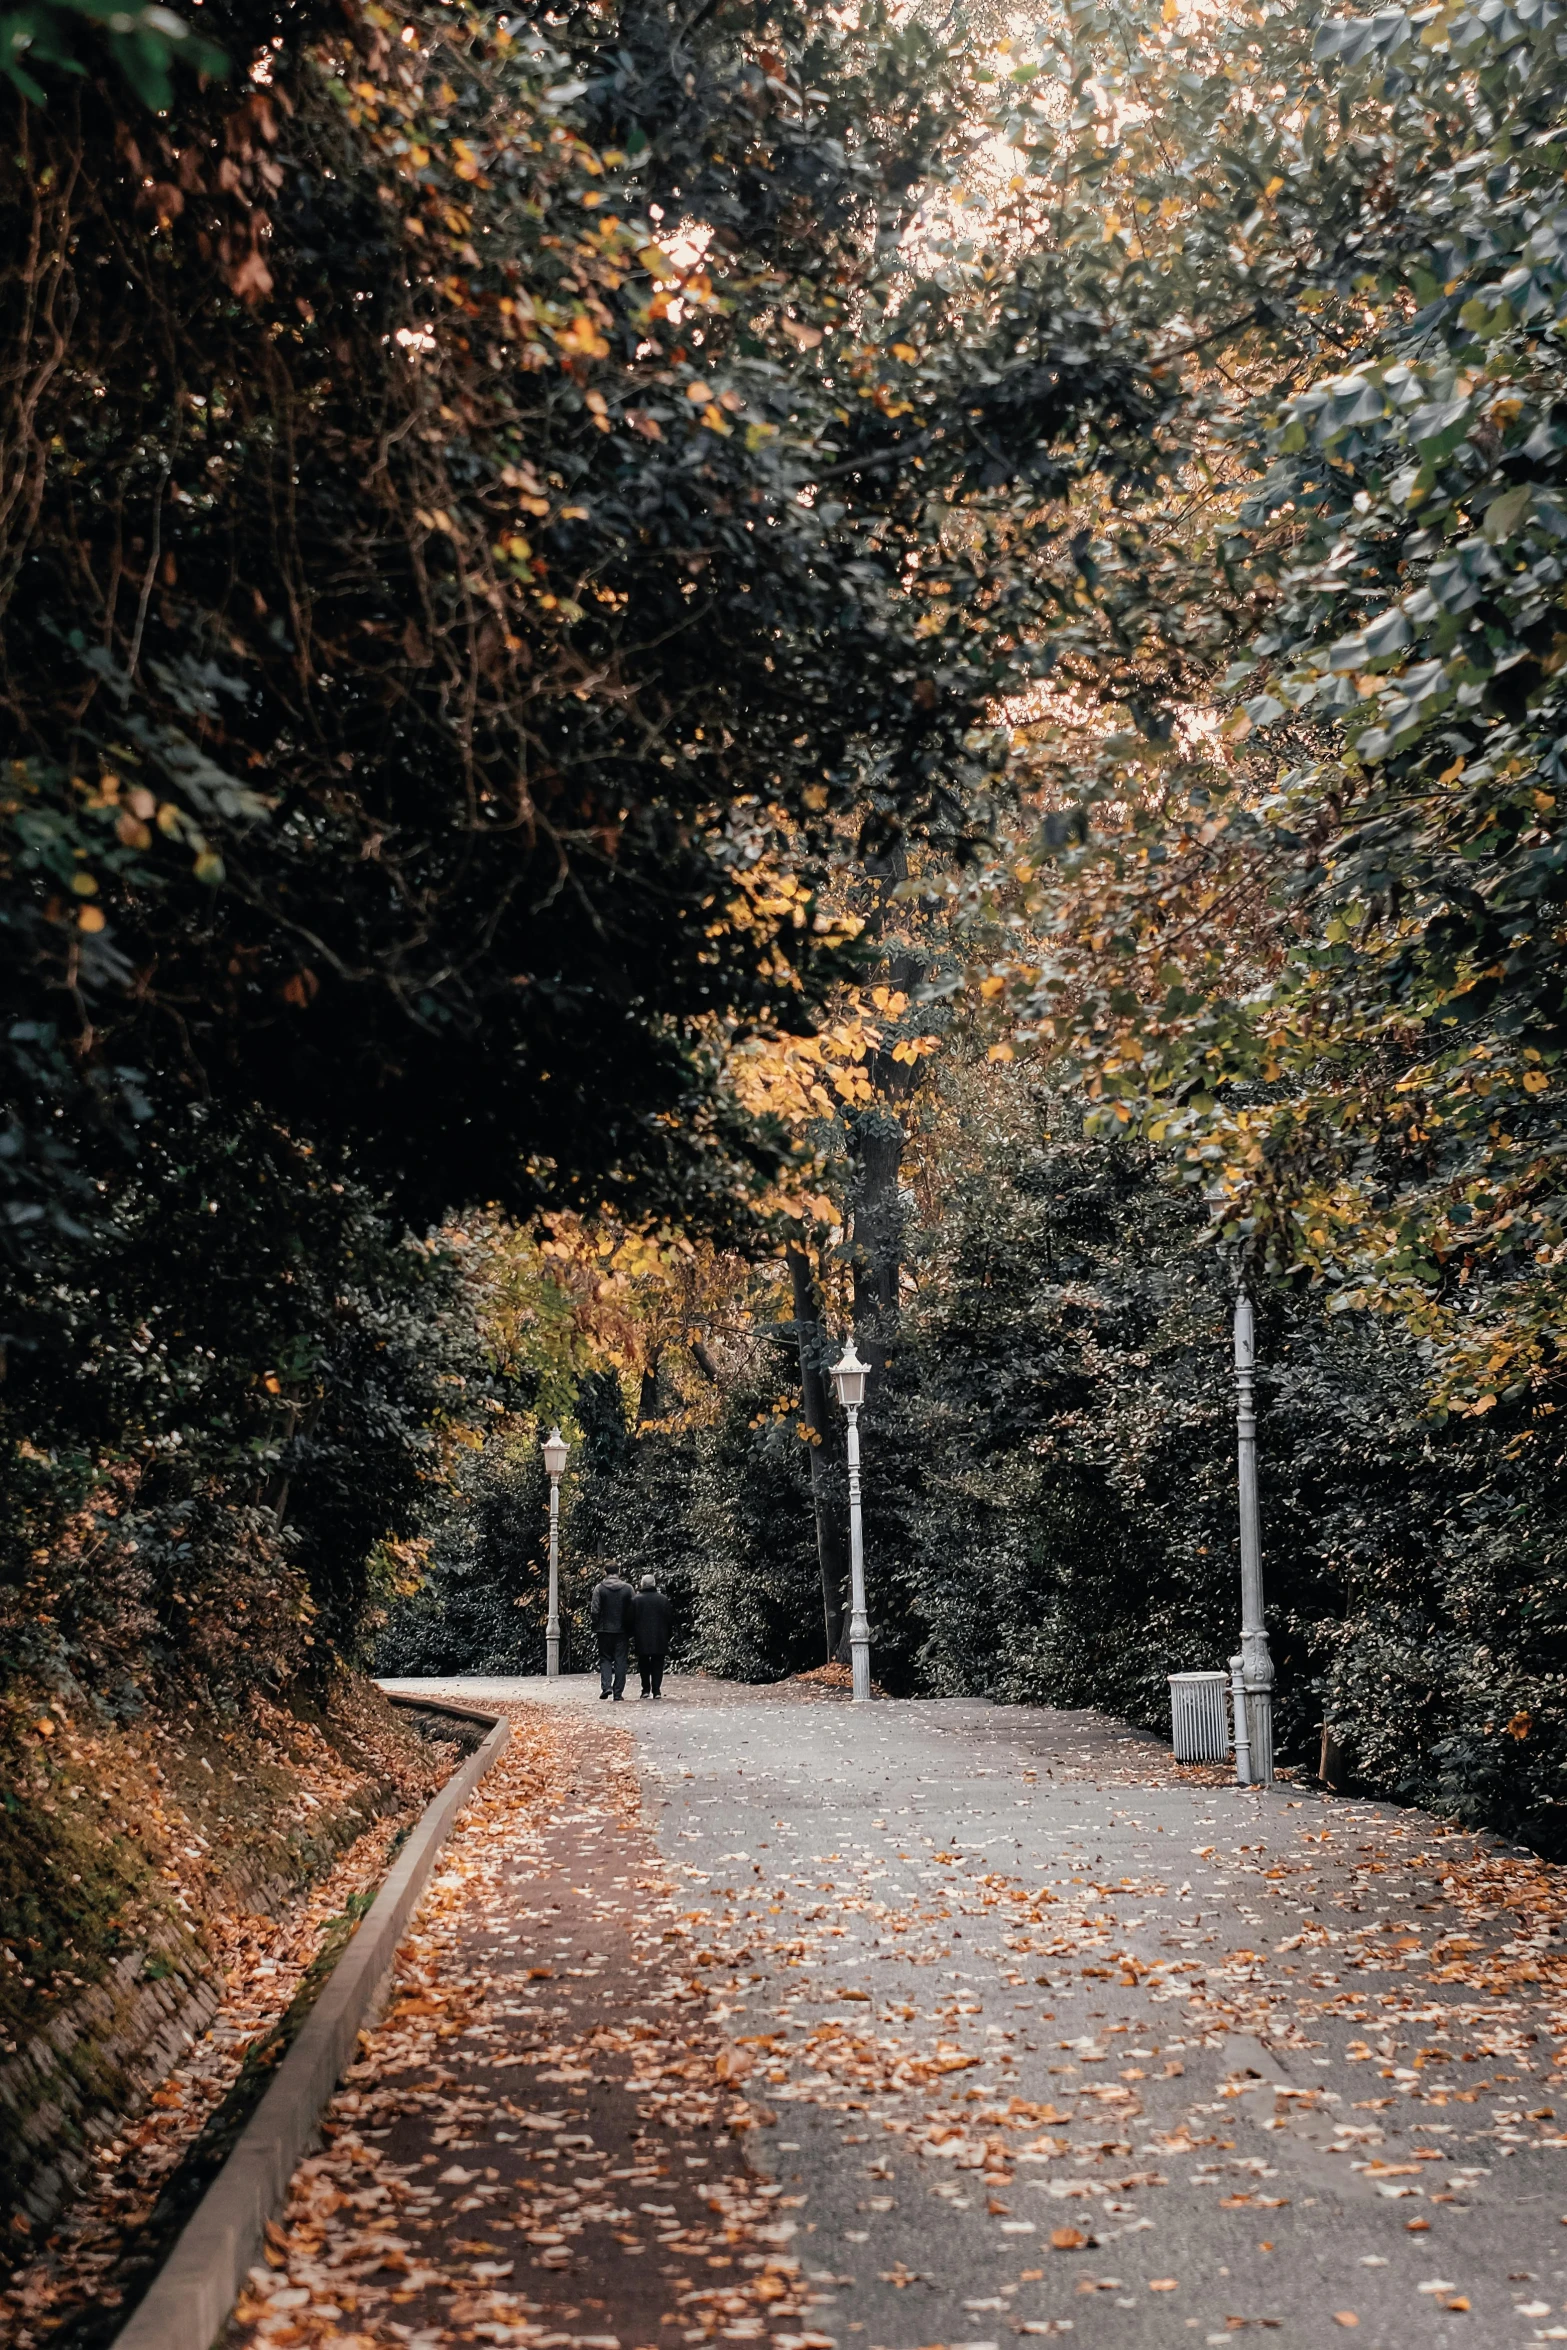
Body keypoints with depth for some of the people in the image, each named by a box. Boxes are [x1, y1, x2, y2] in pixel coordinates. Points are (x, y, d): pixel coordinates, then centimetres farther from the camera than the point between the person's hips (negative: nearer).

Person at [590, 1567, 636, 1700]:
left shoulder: (599, 1588, -6)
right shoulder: (628, 1588, -2)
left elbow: (595, 1610, -8)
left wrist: (594, 1624, 10)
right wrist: (631, 1629, 12)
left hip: (605, 1630, -1)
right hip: (622, 1630, 1)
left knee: (605, 1658, 10)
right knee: (620, 1660, 6)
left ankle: (606, 1686, -10)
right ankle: (618, 1692, 4)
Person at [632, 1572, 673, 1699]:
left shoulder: (636, 1600, -5)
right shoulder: (663, 1599, -1)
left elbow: (630, 1620, -2)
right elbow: (669, 1618, 3)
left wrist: (633, 1632, 13)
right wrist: (667, 1636, 12)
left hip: (642, 1638, -1)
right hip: (660, 1639, 1)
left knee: (644, 1665, 11)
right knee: (657, 1665, 6)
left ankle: (646, 1689, 7)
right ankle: (656, 1690, 0)